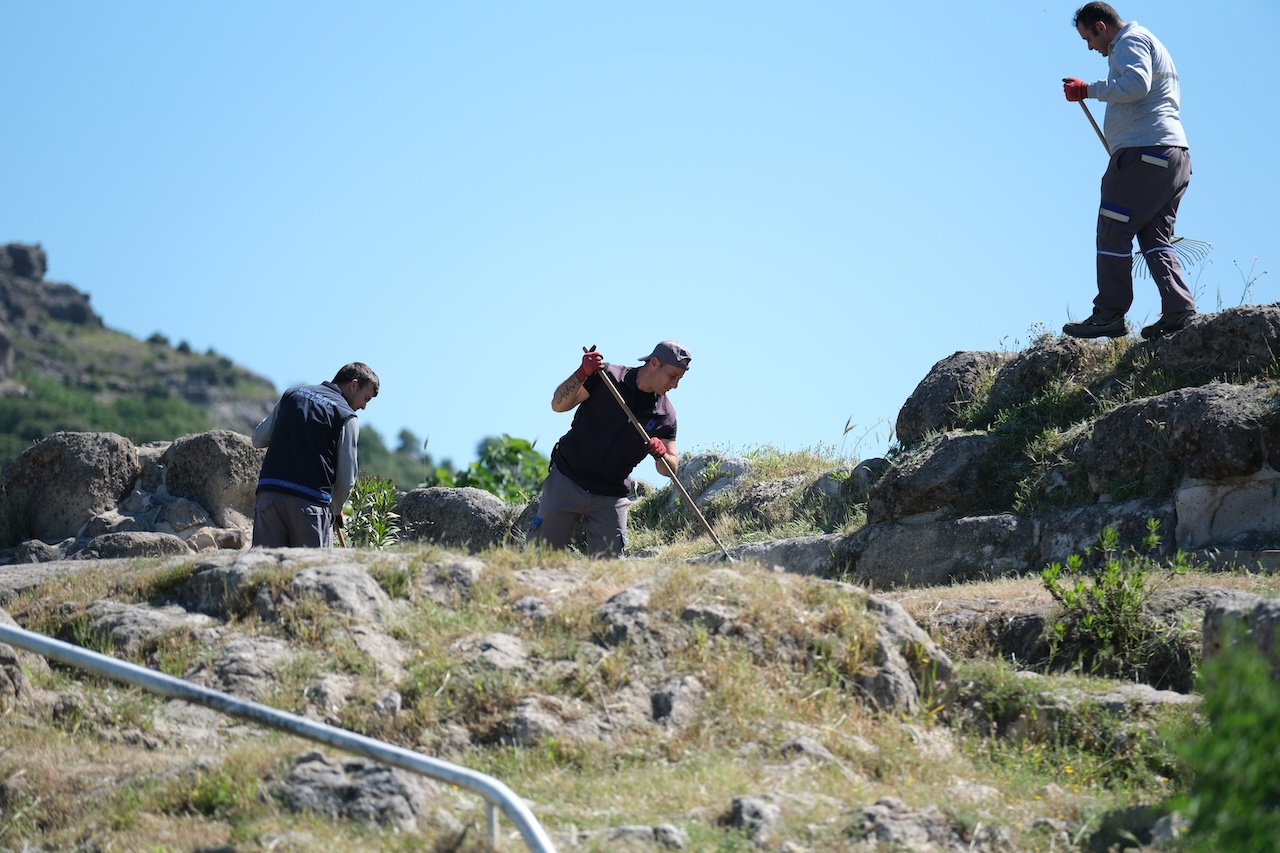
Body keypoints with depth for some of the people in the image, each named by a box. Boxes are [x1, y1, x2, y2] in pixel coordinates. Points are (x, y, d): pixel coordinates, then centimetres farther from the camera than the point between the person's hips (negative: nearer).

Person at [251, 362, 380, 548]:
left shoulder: (292, 394, 16)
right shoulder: (347, 416, 2)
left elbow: (258, 439, 18)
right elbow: (346, 478, 0)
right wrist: (336, 509, 17)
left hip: (268, 492, 4)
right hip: (311, 502, -4)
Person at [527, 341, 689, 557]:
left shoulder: (665, 415, 0)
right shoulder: (607, 377, -8)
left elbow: (670, 469, 2)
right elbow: (558, 405, -12)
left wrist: (661, 454, -22)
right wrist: (581, 374, -29)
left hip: (611, 497, 2)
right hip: (567, 480, -2)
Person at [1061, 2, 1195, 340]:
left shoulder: (1130, 40, -2)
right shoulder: (1148, 44, 30)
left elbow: (1136, 84, -21)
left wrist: (1088, 90, -15)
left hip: (1144, 152, -10)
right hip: (1173, 155, 10)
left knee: (1113, 231, -8)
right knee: (1155, 239, 9)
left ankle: (1109, 316, -9)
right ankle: (1179, 310, -3)